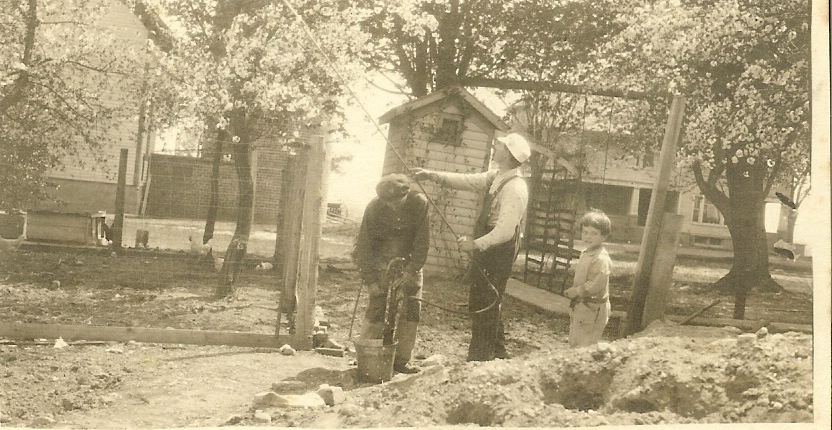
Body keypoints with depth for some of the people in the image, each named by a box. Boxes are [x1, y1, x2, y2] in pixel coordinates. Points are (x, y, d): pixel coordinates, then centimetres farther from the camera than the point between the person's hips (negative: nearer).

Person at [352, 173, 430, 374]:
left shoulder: (419, 203, -19)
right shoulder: (374, 208, -20)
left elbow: (422, 242, -14)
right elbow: (363, 247, -15)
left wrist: (411, 272, -20)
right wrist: (370, 280, -19)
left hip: (410, 262, 2)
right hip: (381, 263, -2)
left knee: (412, 310, -4)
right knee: (377, 307, -11)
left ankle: (401, 359, 6)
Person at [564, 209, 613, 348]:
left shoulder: (601, 259, -22)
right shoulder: (586, 253, 9)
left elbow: (596, 284, -27)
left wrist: (575, 292, -20)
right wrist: (572, 292, 6)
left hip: (592, 309, -10)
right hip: (579, 307, 10)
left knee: (582, 347, -4)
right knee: (574, 343, 20)